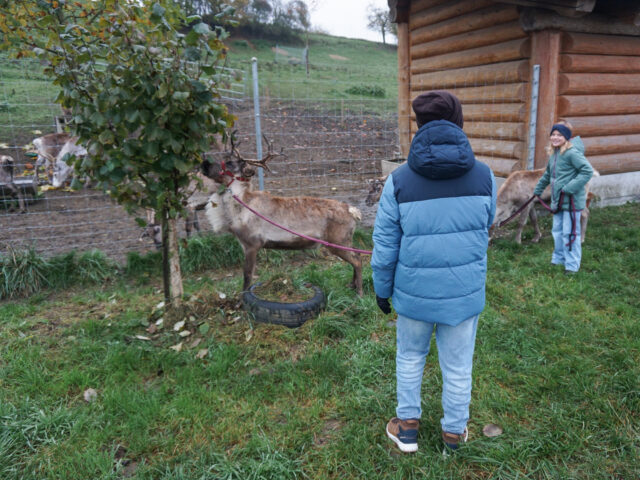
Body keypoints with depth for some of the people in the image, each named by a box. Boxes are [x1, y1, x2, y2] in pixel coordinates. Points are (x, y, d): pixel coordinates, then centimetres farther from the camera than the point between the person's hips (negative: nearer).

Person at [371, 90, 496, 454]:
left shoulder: (399, 181, -12)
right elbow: (486, 227, 9)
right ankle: (454, 432, 38)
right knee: (458, 366, 19)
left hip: (414, 292, -1)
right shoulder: (484, 176, -8)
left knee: (410, 357, 23)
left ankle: (408, 426, 37)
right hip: (466, 292, 1)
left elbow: (385, 247, -8)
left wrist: (382, 289, 6)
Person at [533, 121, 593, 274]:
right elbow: (548, 174, 25)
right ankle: (558, 259, 31)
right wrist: (538, 190, 32)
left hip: (572, 201, -8)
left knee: (570, 232, -1)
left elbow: (588, 171, -22)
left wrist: (569, 188, -23)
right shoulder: (553, 154, 11)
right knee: (557, 231, 16)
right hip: (558, 200, 8)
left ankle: (572, 265, 11)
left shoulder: (572, 153, -16)